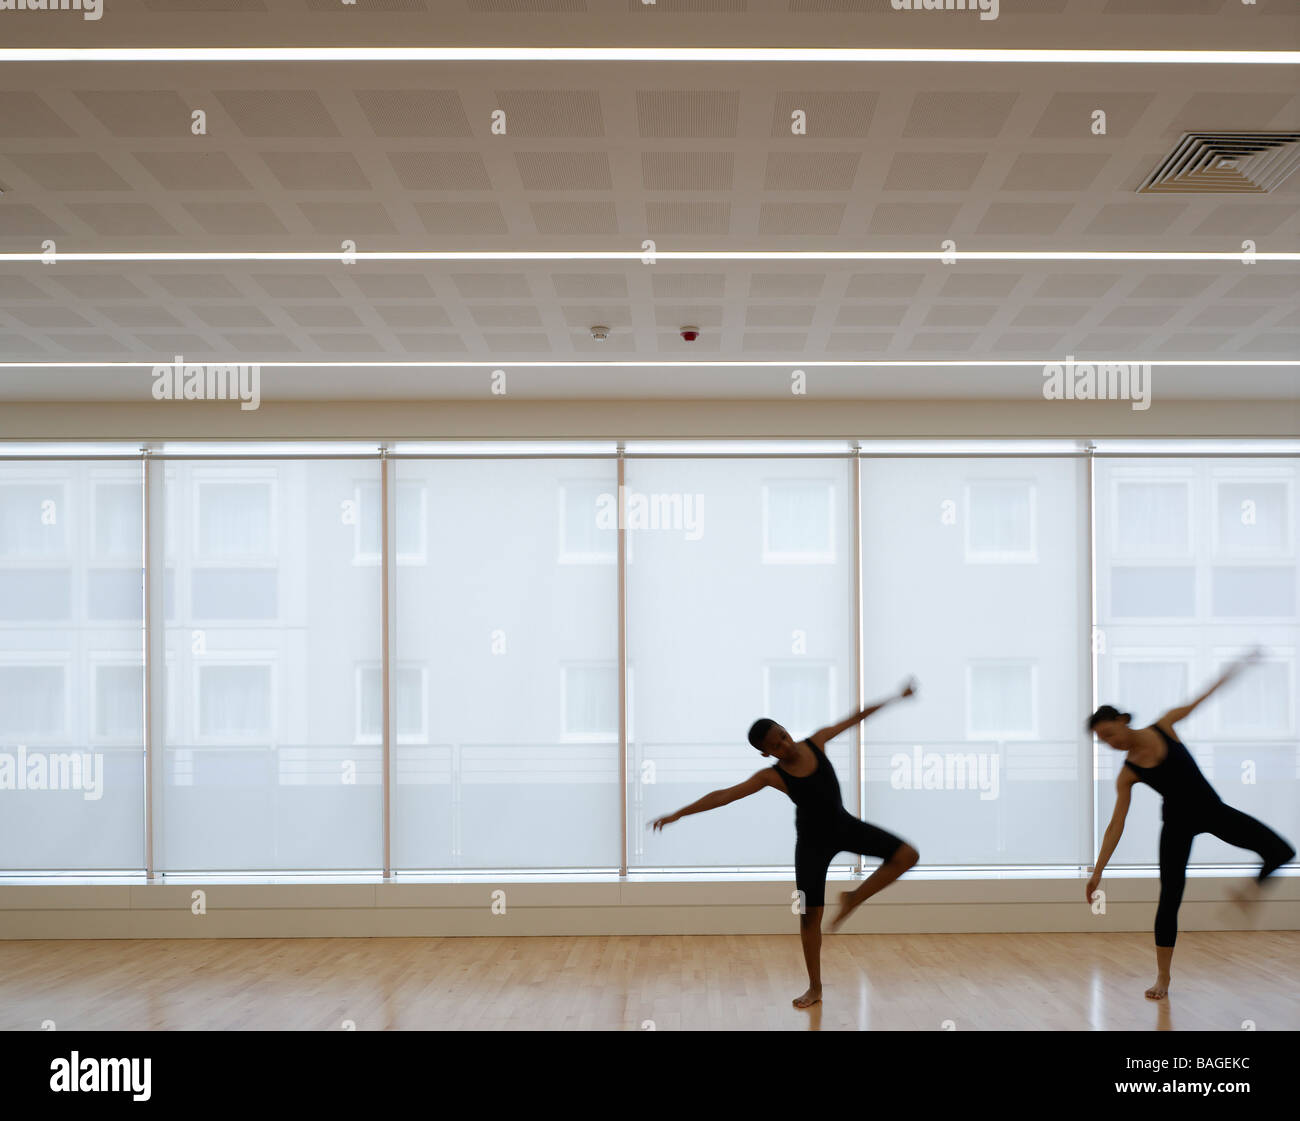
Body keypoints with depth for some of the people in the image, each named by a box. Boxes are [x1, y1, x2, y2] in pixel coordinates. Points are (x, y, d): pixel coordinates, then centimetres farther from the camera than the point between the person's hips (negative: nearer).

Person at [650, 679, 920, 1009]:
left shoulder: (815, 742, -9)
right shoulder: (772, 776, -18)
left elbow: (855, 718, 0)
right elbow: (724, 795, -24)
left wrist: (897, 697, 4)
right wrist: (679, 813, -30)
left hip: (843, 825, 3)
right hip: (813, 841, -3)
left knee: (907, 856, -13)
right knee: (810, 915, -2)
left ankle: (853, 899, 4)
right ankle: (815, 988, 16)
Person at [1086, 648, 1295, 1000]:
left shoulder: (1163, 726, -8)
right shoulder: (1126, 775, -9)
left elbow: (1202, 699, 3)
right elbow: (1115, 826, -9)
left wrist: (1236, 668, 5)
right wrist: (1097, 870, -15)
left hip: (1211, 809, 2)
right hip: (1178, 823, -1)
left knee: (1281, 852, -12)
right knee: (1169, 898, -7)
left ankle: (1250, 891, 16)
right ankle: (1163, 977, 4)